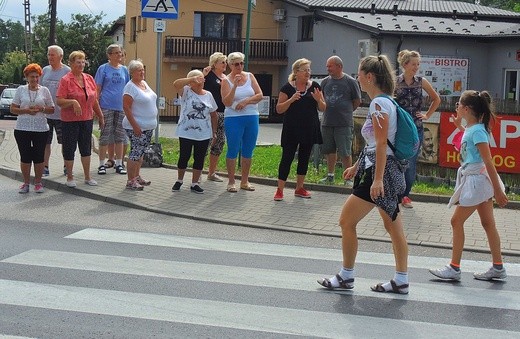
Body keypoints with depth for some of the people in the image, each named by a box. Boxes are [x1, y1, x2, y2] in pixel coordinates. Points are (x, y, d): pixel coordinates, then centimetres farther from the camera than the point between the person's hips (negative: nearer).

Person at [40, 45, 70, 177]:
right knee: (45, 142, 6)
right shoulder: (45, 70, 9)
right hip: (44, 113, 4)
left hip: (61, 114, -4)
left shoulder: (67, 71, -5)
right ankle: (44, 167, 13)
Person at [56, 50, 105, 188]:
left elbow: (94, 100, 16)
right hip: (70, 120, -5)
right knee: (69, 148, 3)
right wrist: (73, 102, -29)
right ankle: (70, 177, 14)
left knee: (86, 148, 11)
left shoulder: (89, 78, 8)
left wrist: (100, 117, 18)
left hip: (87, 119, 5)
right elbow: (59, 100, -14)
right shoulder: (66, 80, -9)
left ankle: (87, 177, 20)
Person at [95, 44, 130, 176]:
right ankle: (102, 164, 5)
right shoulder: (103, 69, -1)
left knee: (120, 135, 6)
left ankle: (119, 163, 13)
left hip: (121, 107, 4)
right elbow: (98, 89, -2)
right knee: (105, 135, -2)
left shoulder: (124, 69, 11)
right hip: (106, 107, -4)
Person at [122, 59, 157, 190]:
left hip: (148, 126, 9)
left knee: (141, 152, 15)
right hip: (137, 127, -9)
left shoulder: (144, 83, 12)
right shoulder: (130, 87, -14)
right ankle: (130, 181, -2)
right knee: (136, 152, -7)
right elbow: (126, 107, -19)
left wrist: (152, 123, 19)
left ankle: (137, 176, 25)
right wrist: (135, 125, -23)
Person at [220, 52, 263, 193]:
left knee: (248, 151, 8)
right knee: (233, 150, -2)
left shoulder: (250, 76, 8)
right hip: (234, 119, -4)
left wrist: (246, 101, -11)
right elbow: (226, 102, -12)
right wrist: (235, 86, -21)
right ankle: (231, 182, 6)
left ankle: (245, 181, 18)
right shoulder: (226, 80, -2)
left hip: (252, 118, 4)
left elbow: (260, 95, 3)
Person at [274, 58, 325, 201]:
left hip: (309, 129, 4)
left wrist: (318, 100, -14)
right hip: (291, 130, -3)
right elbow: (279, 109, -5)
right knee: (287, 157, -4)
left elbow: (323, 108, 7)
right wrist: (291, 100, -20)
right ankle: (280, 190, 0)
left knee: (304, 158, 11)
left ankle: (299, 188, 22)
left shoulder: (314, 86, 3)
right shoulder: (288, 87, -5)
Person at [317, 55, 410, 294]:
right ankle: (401, 281, 16)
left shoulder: (379, 103, -15)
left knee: (346, 221, 0)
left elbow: (381, 144, -21)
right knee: (393, 227, 11)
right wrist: (356, 166, 30)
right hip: (390, 171, 10)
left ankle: (346, 277, 9)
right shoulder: (384, 102, 15)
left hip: (381, 170, -10)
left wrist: (377, 179, -24)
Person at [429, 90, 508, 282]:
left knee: (457, 221, -4)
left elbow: (489, 162, -21)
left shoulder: (477, 131, -19)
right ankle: (498, 268, 16)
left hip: (477, 180, -10)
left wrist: (497, 191, -21)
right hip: (472, 179, 10)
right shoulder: (471, 129, 8)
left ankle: (454, 268, 2)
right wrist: (459, 125, 28)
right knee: (488, 223, 11)